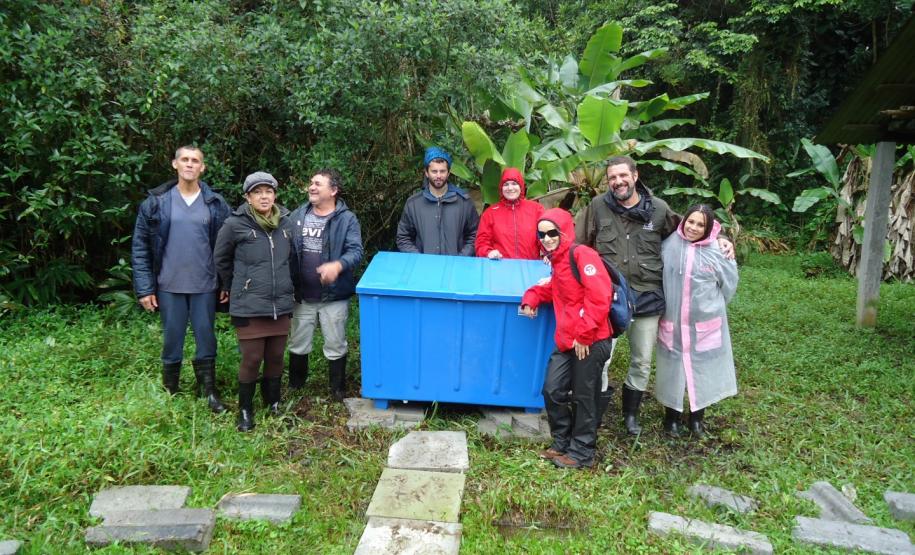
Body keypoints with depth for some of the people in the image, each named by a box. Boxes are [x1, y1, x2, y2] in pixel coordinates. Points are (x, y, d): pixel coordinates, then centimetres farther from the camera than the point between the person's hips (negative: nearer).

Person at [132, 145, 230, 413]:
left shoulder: (216, 203, 0)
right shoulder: (156, 202, -1)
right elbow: (140, 247, 0)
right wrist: (144, 288, -5)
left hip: (204, 286, 0)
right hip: (169, 286, 0)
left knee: (206, 340, 9)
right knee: (172, 341, 10)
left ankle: (209, 392, 24)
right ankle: (169, 394, 27)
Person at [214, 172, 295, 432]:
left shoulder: (286, 223, 3)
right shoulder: (235, 224, -8)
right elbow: (221, 259, 7)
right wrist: (232, 287, 15)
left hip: (281, 304, 4)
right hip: (248, 306, -4)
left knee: (276, 357, 13)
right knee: (252, 359, 2)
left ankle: (273, 403, 32)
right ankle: (245, 409, 21)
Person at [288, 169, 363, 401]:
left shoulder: (347, 219, -8)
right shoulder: (297, 216, 4)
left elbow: (355, 250, -16)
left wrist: (337, 265, -36)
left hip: (334, 295, -4)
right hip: (302, 295, 4)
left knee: (335, 346, 10)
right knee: (298, 344, 19)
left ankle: (337, 390, 27)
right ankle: (295, 384, 38)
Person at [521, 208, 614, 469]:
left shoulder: (582, 255, -13)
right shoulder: (558, 262, 14)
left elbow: (600, 297, -21)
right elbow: (552, 289, 31)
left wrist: (584, 335, -18)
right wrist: (532, 298, 10)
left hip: (591, 342, -8)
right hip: (566, 341, 8)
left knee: (584, 398, 6)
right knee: (552, 391, 12)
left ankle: (581, 453, 22)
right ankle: (562, 443, 31)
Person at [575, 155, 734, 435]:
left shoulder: (658, 209, 0)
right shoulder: (598, 206, -3)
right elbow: (579, 244, 5)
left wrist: (719, 240, 5)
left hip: (647, 298, 2)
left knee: (642, 362, 13)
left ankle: (631, 412, 33)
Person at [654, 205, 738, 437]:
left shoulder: (716, 252, -9)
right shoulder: (669, 245, -7)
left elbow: (729, 282, 6)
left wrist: (712, 304, 8)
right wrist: (666, 301, 7)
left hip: (705, 322, 0)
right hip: (672, 321, 0)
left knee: (702, 369, 12)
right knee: (673, 368, 11)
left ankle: (697, 417, 31)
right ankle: (672, 416, 29)